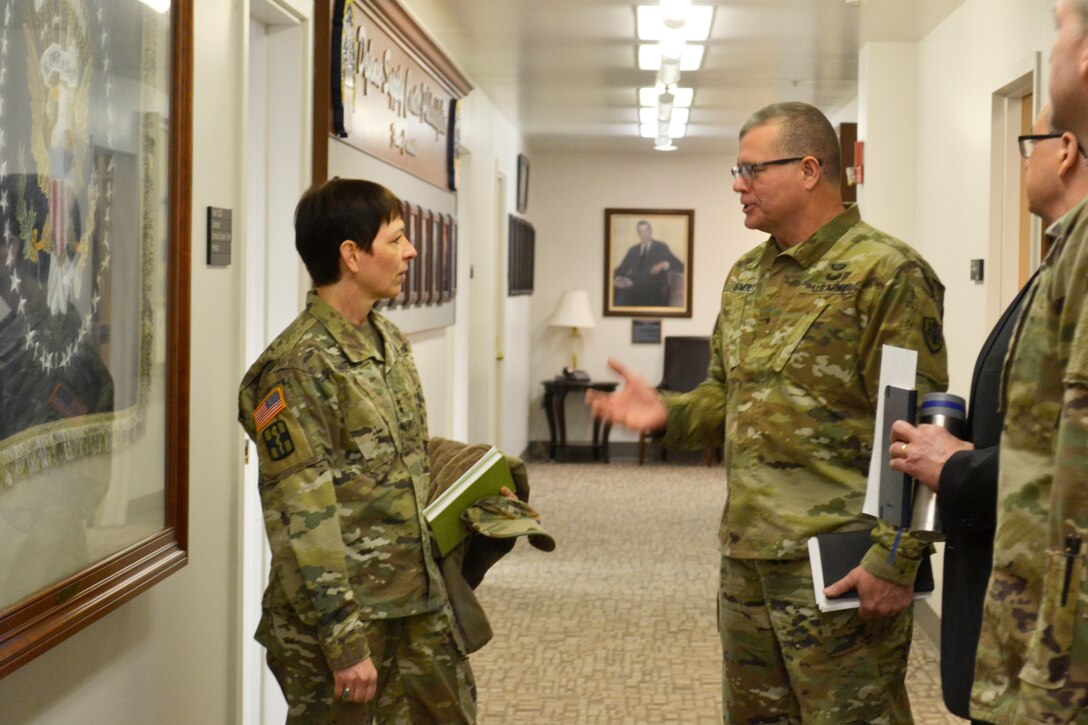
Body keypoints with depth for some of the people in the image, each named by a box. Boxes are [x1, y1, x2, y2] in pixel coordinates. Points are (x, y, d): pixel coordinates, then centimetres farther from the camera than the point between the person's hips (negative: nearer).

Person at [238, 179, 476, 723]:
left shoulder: (390, 342, 8)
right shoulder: (299, 367, -19)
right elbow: (302, 522, -21)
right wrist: (344, 641, -21)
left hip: (416, 600, 8)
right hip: (341, 614, -8)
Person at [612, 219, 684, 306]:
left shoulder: (661, 248, 10)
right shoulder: (633, 250, 22)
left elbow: (680, 267, 2)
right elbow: (621, 270, 19)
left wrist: (664, 265, -18)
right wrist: (618, 279, -6)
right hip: (634, 288, 4)